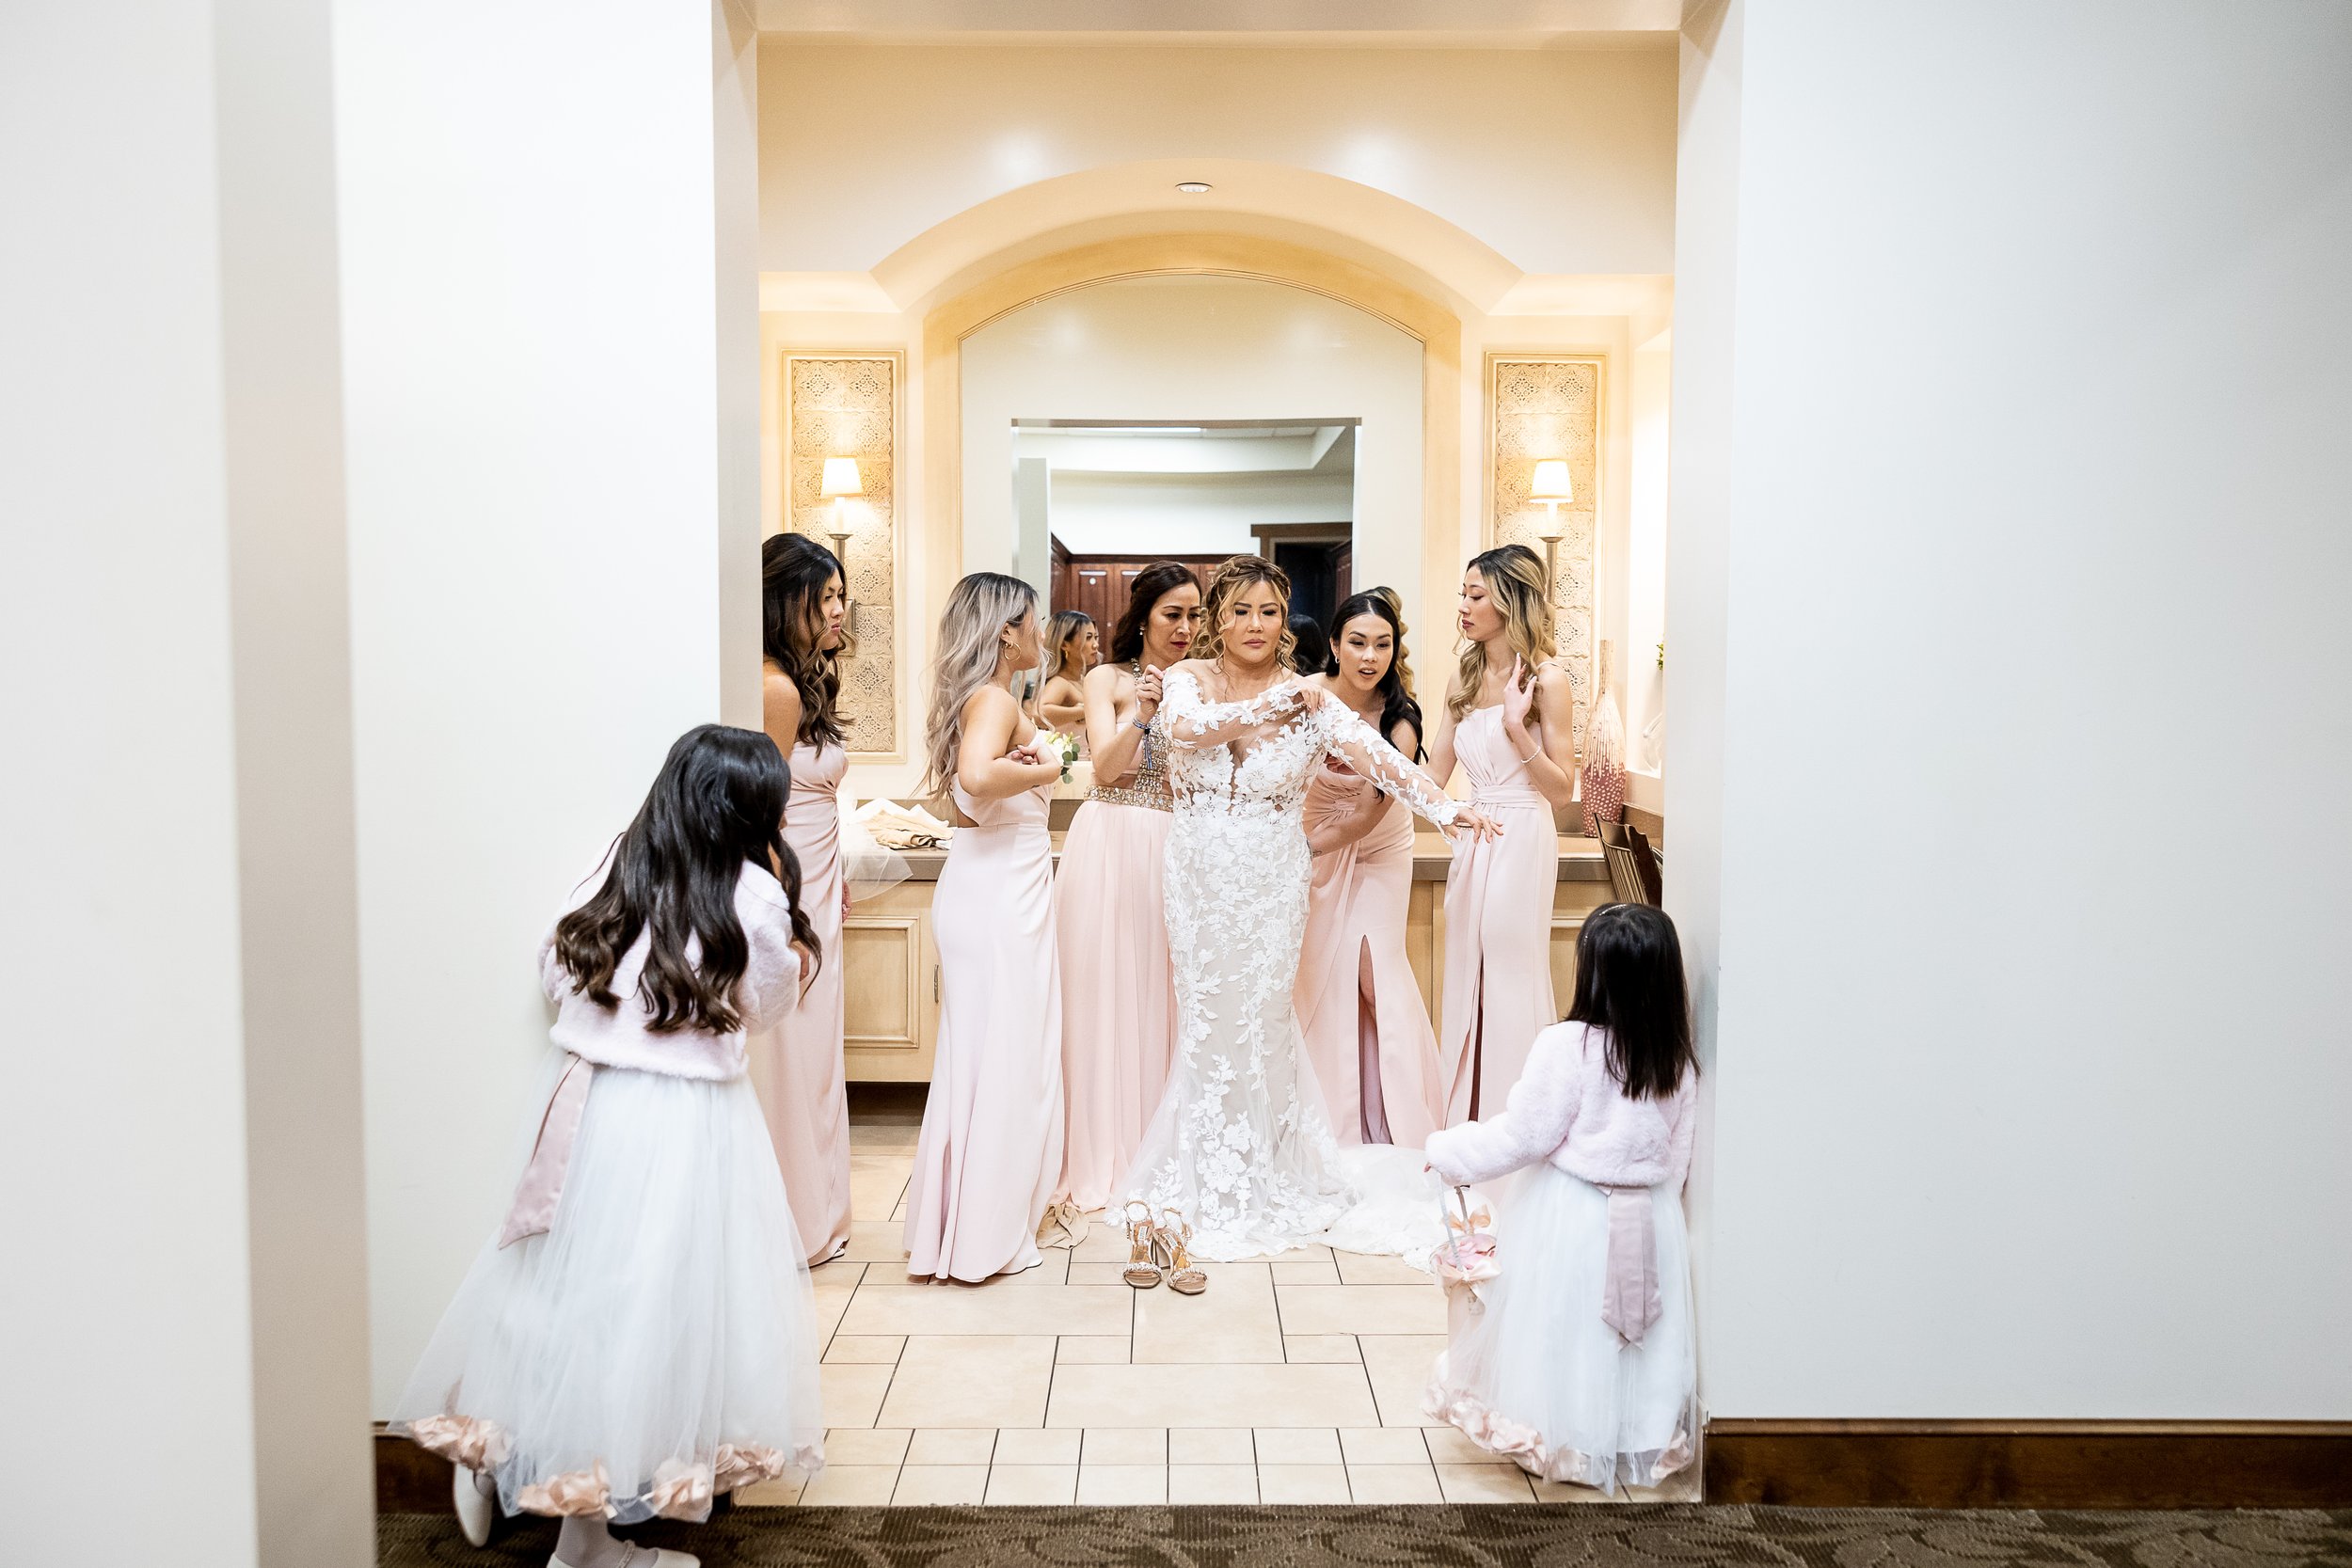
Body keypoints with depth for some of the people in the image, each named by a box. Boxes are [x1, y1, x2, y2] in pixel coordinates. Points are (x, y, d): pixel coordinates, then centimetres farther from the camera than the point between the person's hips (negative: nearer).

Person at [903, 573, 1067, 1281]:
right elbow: (977, 775, -35)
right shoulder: (995, 699, -16)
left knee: (980, 1050, 16)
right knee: (1003, 1055, -2)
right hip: (1001, 886, -10)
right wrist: (1046, 770, -19)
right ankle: (984, 1236, 7)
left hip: (990, 883, 10)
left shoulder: (983, 696, 13)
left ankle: (965, 1216, 28)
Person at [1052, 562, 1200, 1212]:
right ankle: (1098, 1161, 8)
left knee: (1160, 999, 4)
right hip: (1110, 844, -3)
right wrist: (1140, 715, -25)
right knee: (1103, 998, 0)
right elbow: (1105, 769, -10)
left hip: (1172, 850, 3)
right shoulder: (1107, 679, 2)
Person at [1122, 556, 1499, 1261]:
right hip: (1200, 878, 1)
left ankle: (1260, 1179, 22)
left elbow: (1377, 756, -16)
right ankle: (1204, 1181, 23)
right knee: (1208, 1019, 6)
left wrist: (1446, 808, -31)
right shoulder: (1188, 678, 1)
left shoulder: (1308, 699, -2)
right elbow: (1186, 727, -22)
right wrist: (1270, 706, -22)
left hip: (1271, 883, -1)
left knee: (1260, 1018, 3)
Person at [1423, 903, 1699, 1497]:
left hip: (1571, 1218, -5)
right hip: (1650, 1219, 5)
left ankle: (1558, 1436, 25)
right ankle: (1643, 1435, 32)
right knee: (1637, 1334, 19)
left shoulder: (1568, 1046, -21)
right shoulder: (1678, 1060, -4)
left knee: (1564, 1330, 12)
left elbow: (1524, 1135, -16)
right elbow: (1679, 1156, 5)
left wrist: (1450, 1152, -3)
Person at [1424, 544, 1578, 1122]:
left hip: (1522, 840, -6)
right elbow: (1434, 775, 9)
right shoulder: (1465, 679, 11)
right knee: (1466, 980, 10)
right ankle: (1467, 1123, 20)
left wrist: (1517, 727, -20)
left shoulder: (1546, 680, -8)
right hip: (1473, 838, 7)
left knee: (1511, 980, -1)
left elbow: (1562, 788, -9)